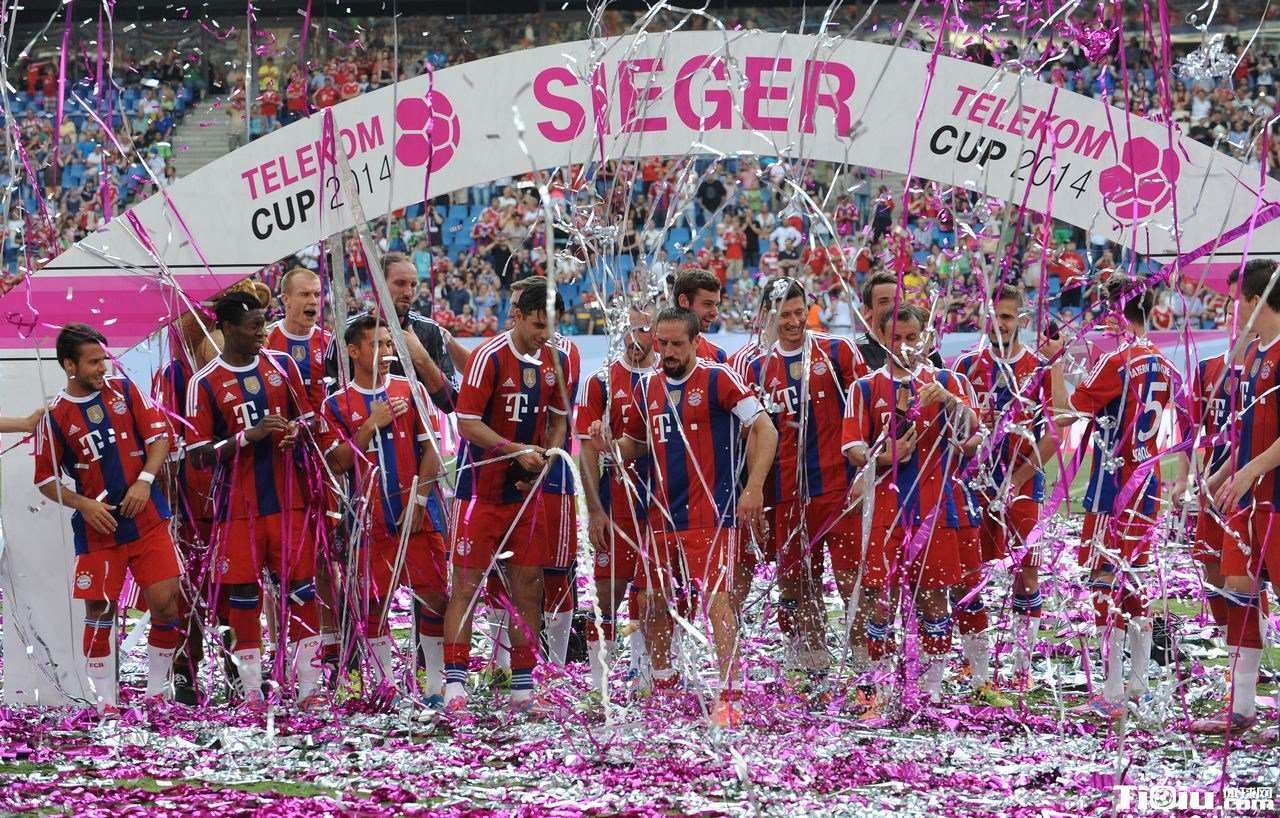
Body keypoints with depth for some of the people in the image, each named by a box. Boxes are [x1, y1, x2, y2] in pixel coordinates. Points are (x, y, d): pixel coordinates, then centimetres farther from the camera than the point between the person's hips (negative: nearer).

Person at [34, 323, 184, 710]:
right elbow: (46, 480, 1)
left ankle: (156, 692, 9)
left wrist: (144, 480, -10)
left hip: (147, 519, 2)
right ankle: (105, 701, 10)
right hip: (96, 530, -2)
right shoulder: (56, 416, -3)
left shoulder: (123, 390, 3)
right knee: (100, 612, -2)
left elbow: (159, 436, 5)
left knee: (166, 602, -5)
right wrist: (84, 504, -13)